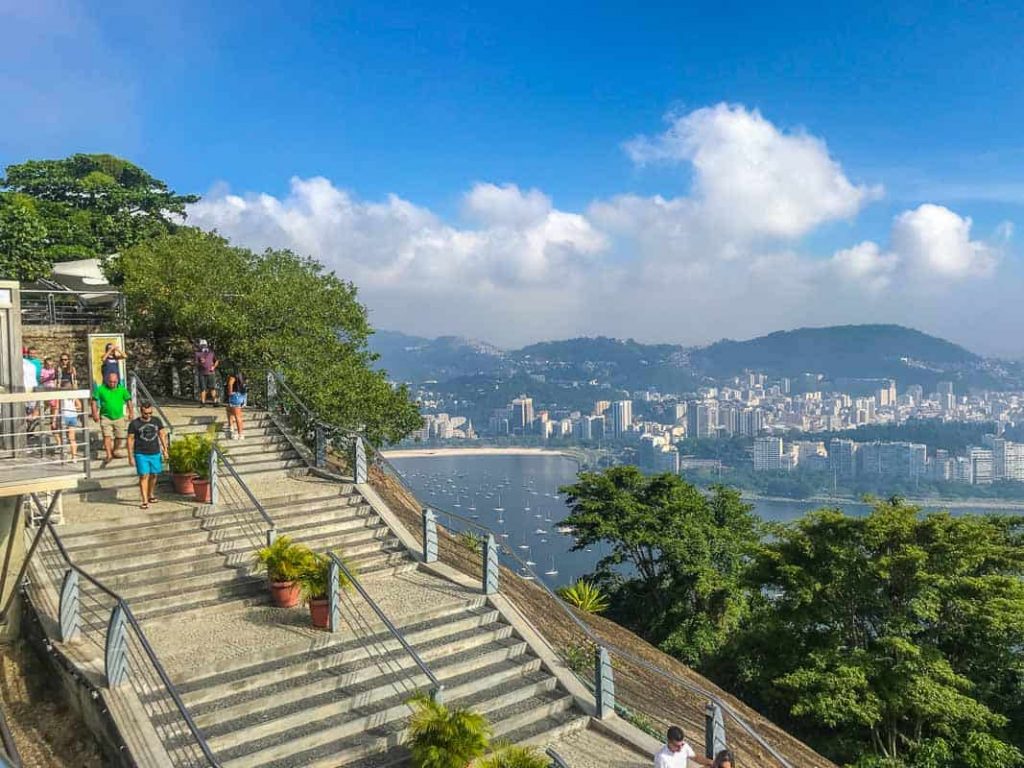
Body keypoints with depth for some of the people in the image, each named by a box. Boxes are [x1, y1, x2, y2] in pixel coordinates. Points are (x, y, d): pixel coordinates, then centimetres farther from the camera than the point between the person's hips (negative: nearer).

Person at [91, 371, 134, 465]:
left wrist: (131, 412, 4)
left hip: (119, 417, 2)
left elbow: (128, 400, 9)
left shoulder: (122, 389, -1)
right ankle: (109, 456, -14)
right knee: (107, 436, -13)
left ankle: (114, 451, 32)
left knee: (119, 437, 8)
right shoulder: (101, 389, -7)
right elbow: (94, 401, 0)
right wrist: (95, 413, -7)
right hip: (105, 417, -2)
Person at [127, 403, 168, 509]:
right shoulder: (134, 423, -6)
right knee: (144, 476, -8)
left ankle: (151, 495, 32)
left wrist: (165, 450, 4)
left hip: (155, 453, 3)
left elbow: (162, 435, 10)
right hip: (141, 454, -3)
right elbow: (130, 440, -4)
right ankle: (145, 501, -7)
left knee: (153, 475, 13)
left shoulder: (157, 421, 3)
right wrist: (130, 456, -6)